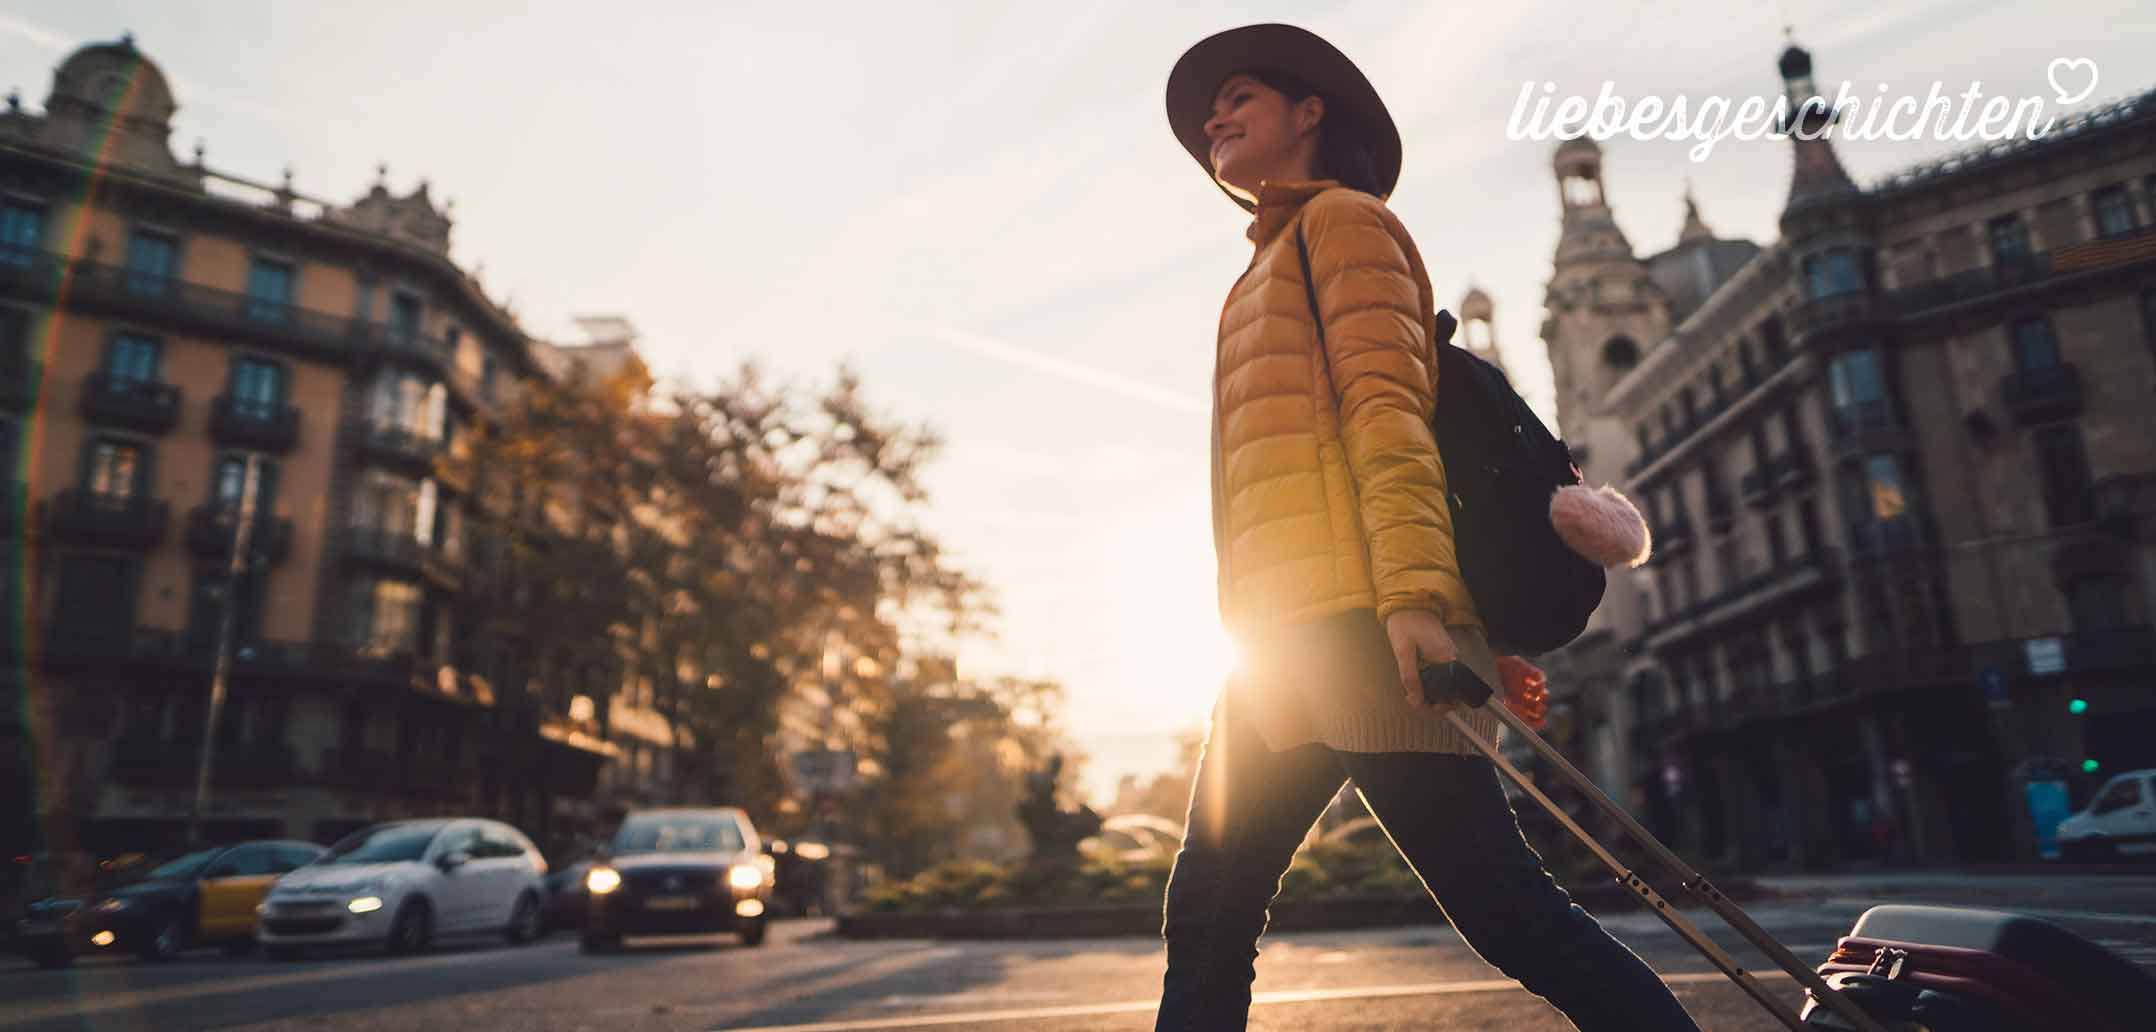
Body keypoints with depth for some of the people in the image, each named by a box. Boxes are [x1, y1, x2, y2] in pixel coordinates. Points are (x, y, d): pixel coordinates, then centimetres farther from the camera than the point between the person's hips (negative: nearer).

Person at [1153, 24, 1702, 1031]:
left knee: (1506, 911, -8)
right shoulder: (1269, 271, 32)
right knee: (1204, 920, 7)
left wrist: (1412, 598, -21)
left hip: (1352, 621, -9)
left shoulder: (1342, 215, 7)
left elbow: (1386, 407, -9)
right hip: (1290, 638, 9)